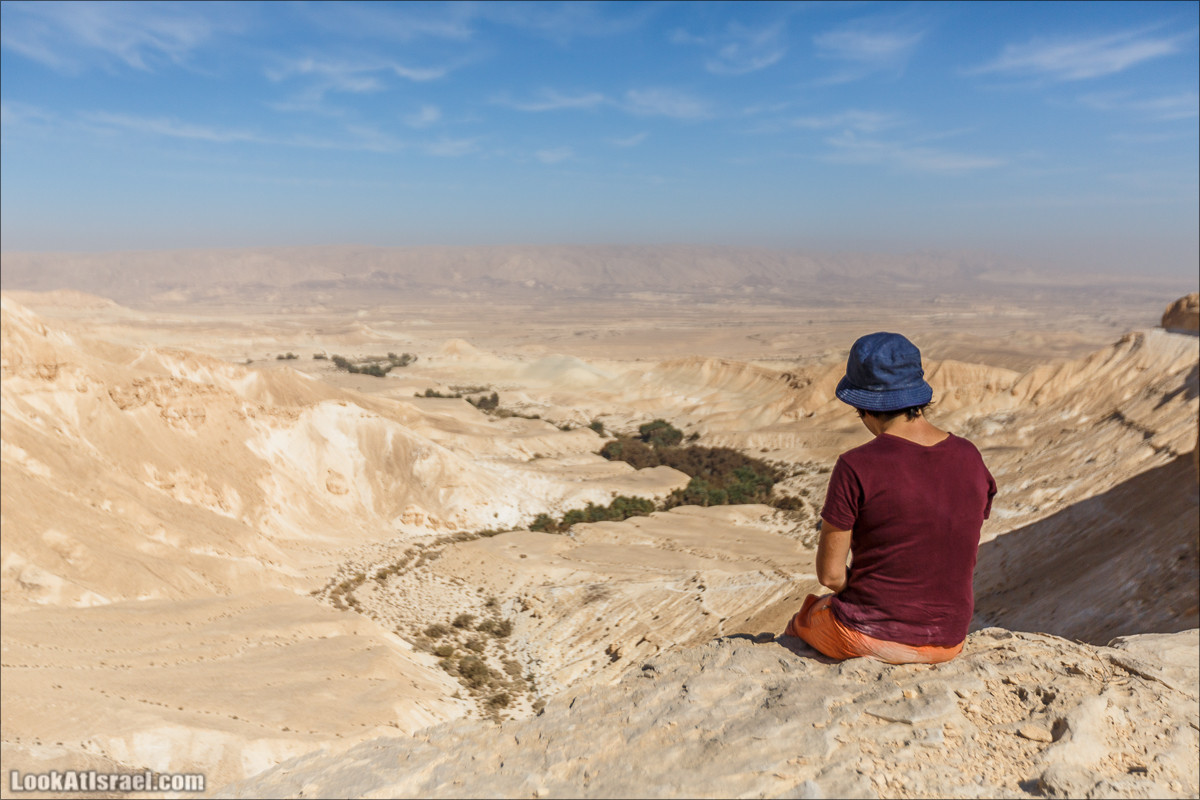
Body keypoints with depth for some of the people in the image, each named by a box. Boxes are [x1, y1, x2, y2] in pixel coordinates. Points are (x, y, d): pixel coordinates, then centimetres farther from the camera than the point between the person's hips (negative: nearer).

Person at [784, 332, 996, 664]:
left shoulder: (855, 468, -22)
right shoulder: (971, 459, -4)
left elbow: (829, 573, -15)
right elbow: (966, 561, 6)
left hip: (869, 636, -5)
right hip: (947, 640, 5)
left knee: (801, 623, 30)